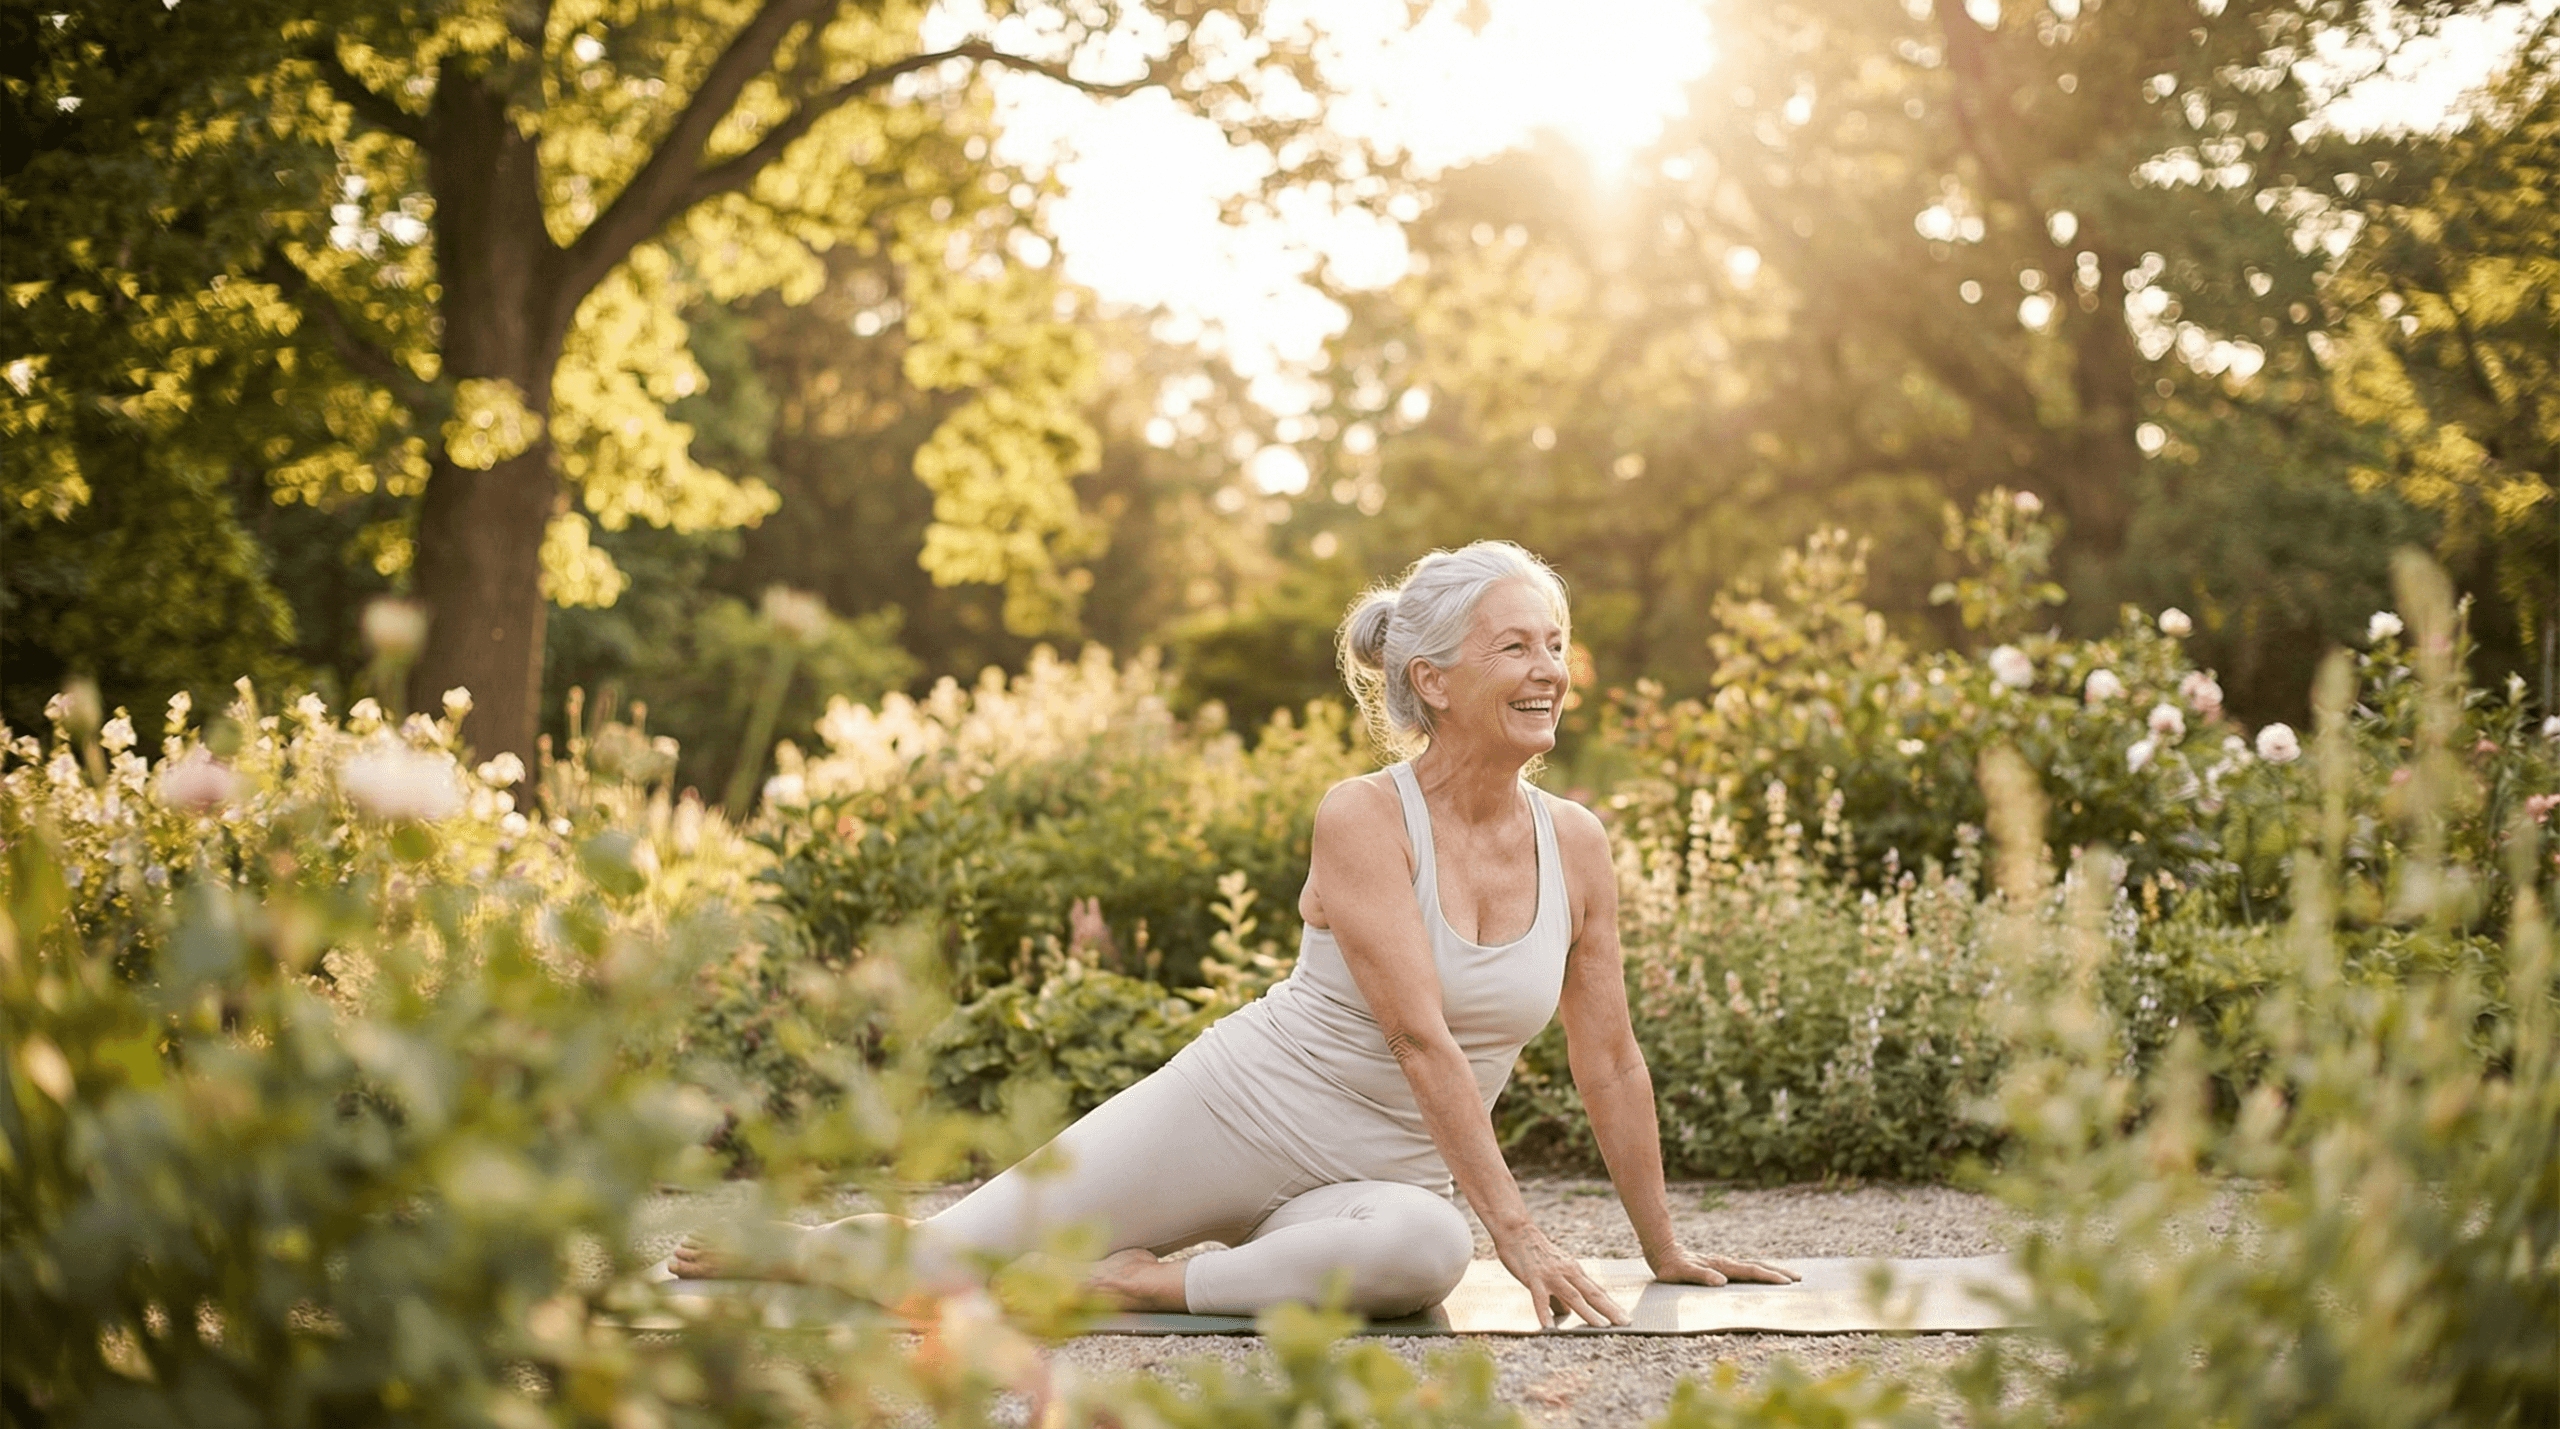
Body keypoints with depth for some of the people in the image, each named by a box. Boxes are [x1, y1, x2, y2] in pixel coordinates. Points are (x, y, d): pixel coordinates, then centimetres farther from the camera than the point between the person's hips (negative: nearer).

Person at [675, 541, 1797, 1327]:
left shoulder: (1577, 847, -2)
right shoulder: (1362, 821, -16)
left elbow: (1609, 1062, 6)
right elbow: (1421, 1038, -22)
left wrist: (1664, 1250, 9)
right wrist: (1516, 1230, -26)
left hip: (1374, 1180, 3)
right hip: (1227, 1114, -3)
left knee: (1425, 1249, -36)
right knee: (942, 1255, -1)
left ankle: (1149, 1286, -15)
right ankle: (779, 1248, 33)